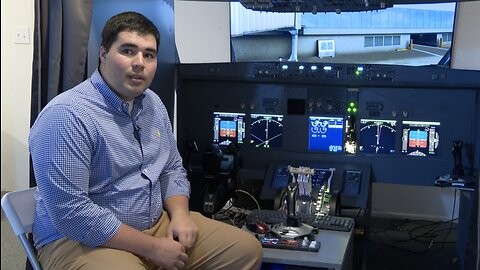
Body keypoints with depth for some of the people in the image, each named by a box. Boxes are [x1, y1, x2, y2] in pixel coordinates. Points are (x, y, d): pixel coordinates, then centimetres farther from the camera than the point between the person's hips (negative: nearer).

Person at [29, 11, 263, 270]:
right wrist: (152, 248, -19)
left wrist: (180, 214, -5)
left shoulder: (153, 103, 7)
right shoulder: (65, 116, -19)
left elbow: (172, 169, 16)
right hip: (82, 239, -8)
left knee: (247, 249, 2)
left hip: (157, 223, 8)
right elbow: (71, 214, -24)